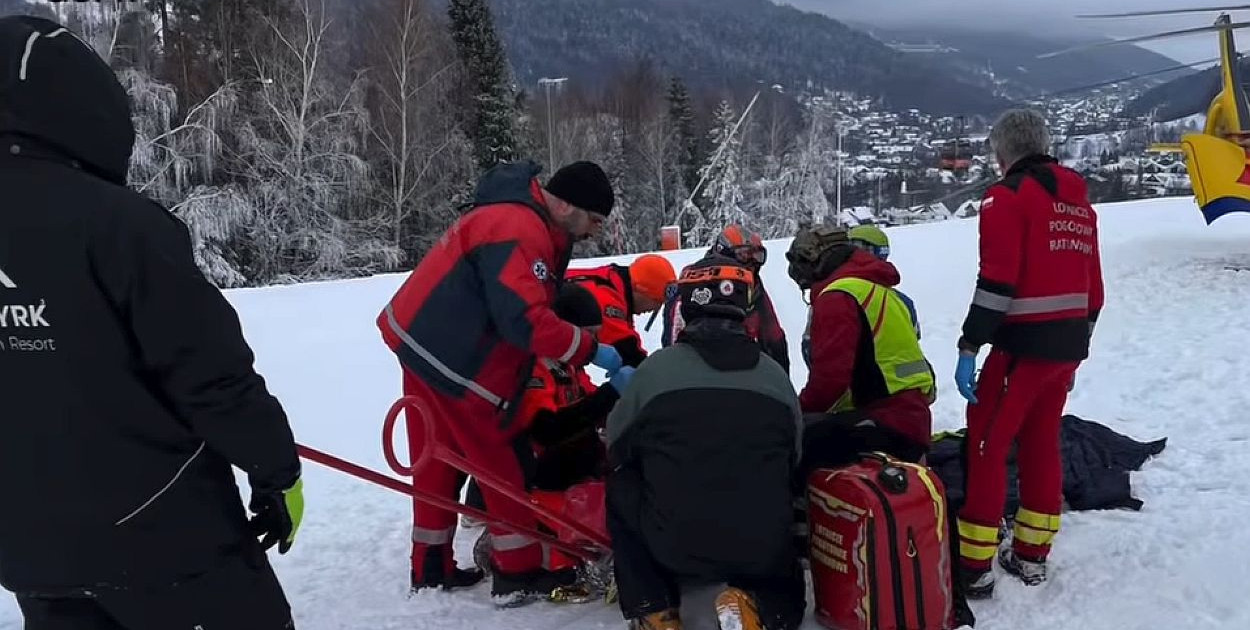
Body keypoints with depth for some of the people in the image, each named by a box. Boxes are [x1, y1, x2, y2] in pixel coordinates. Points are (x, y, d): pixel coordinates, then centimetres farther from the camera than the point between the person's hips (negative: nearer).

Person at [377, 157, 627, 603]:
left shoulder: (524, 218, 10)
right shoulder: (518, 230, -23)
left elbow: (536, 295, 13)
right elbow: (525, 320, -29)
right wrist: (591, 350, -20)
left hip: (425, 343, 10)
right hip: (452, 362, -10)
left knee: (439, 461, 18)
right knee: (498, 464, 1)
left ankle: (432, 567, 30)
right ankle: (518, 575, 12)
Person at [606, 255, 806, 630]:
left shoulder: (658, 367, -6)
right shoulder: (776, 376, 1)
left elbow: (616, 446, 8)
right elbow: (793, 461, 12)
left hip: (674, 544, -2)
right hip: (762, 550, 2)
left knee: (620, 486, 26)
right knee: (787, 592, 35)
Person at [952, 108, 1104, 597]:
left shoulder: (1008, 194, -9)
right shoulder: (1079, 202, 15)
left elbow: (997, 282, -18)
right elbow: (1093, 286, 16)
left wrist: (969, 347, -16)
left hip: (1024, 344, -8)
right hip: (1069, 344, 8)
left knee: (986, 445, -1)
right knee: (1041, 442, 16)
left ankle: (974, 566, 1)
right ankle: (1031, 555, 25)